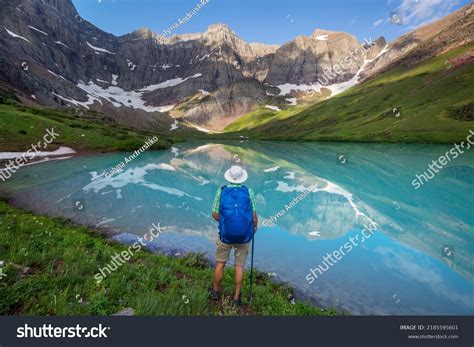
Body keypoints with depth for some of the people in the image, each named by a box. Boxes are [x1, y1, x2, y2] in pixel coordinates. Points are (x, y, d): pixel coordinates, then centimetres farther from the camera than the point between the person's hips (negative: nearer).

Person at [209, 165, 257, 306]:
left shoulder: (221, 191, -7)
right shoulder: (248, 192, -7)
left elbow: (215, 215, -3)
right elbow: (254, 217, -5)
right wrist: (254, 227, 15)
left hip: (225, 235, 0)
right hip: (244, 236, 0)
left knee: (220, 263, 20)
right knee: (239, 266, 16)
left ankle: (215, 291, 37)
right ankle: (236, 297, 26)